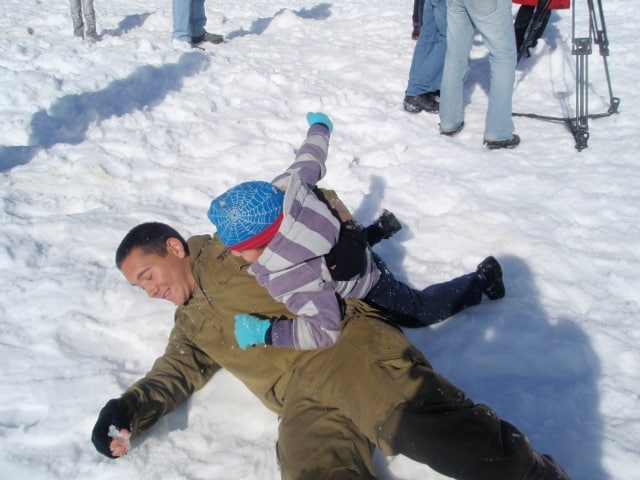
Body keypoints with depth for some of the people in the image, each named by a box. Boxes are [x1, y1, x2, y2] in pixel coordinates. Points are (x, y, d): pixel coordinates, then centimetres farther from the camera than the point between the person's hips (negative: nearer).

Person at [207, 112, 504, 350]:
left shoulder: (289, 277, -44)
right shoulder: (284, 190, -27)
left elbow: (324, 330, -46)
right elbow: (310, 160, -9)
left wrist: (265, 332, -43)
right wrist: (318, 128, 12)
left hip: (368, 292, -6)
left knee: (419, 310, 20)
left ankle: (481, 281, 31)